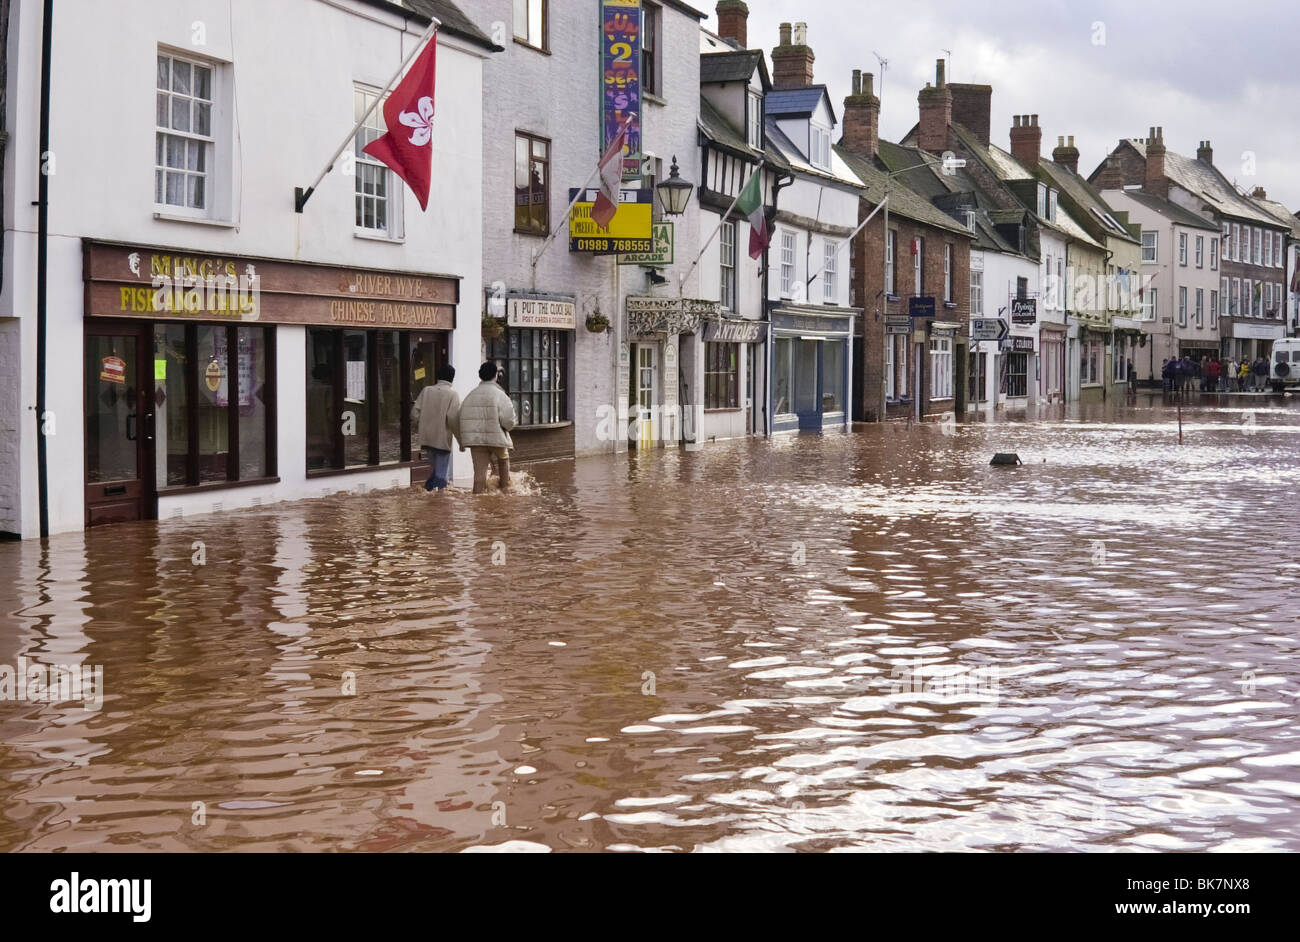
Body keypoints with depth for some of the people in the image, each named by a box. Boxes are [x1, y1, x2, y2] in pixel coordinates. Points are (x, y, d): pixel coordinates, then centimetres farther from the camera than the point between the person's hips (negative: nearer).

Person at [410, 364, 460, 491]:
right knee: (441, 473, 2)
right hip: (443, 439, -4)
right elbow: (453, 419, -16)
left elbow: (415, 413, 1)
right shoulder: (453, 394, -7)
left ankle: (428, 489, 16)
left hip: (426, 438, 5)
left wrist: (420, 429, 18)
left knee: (436, 468, 22)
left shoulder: (426, 391, 4)